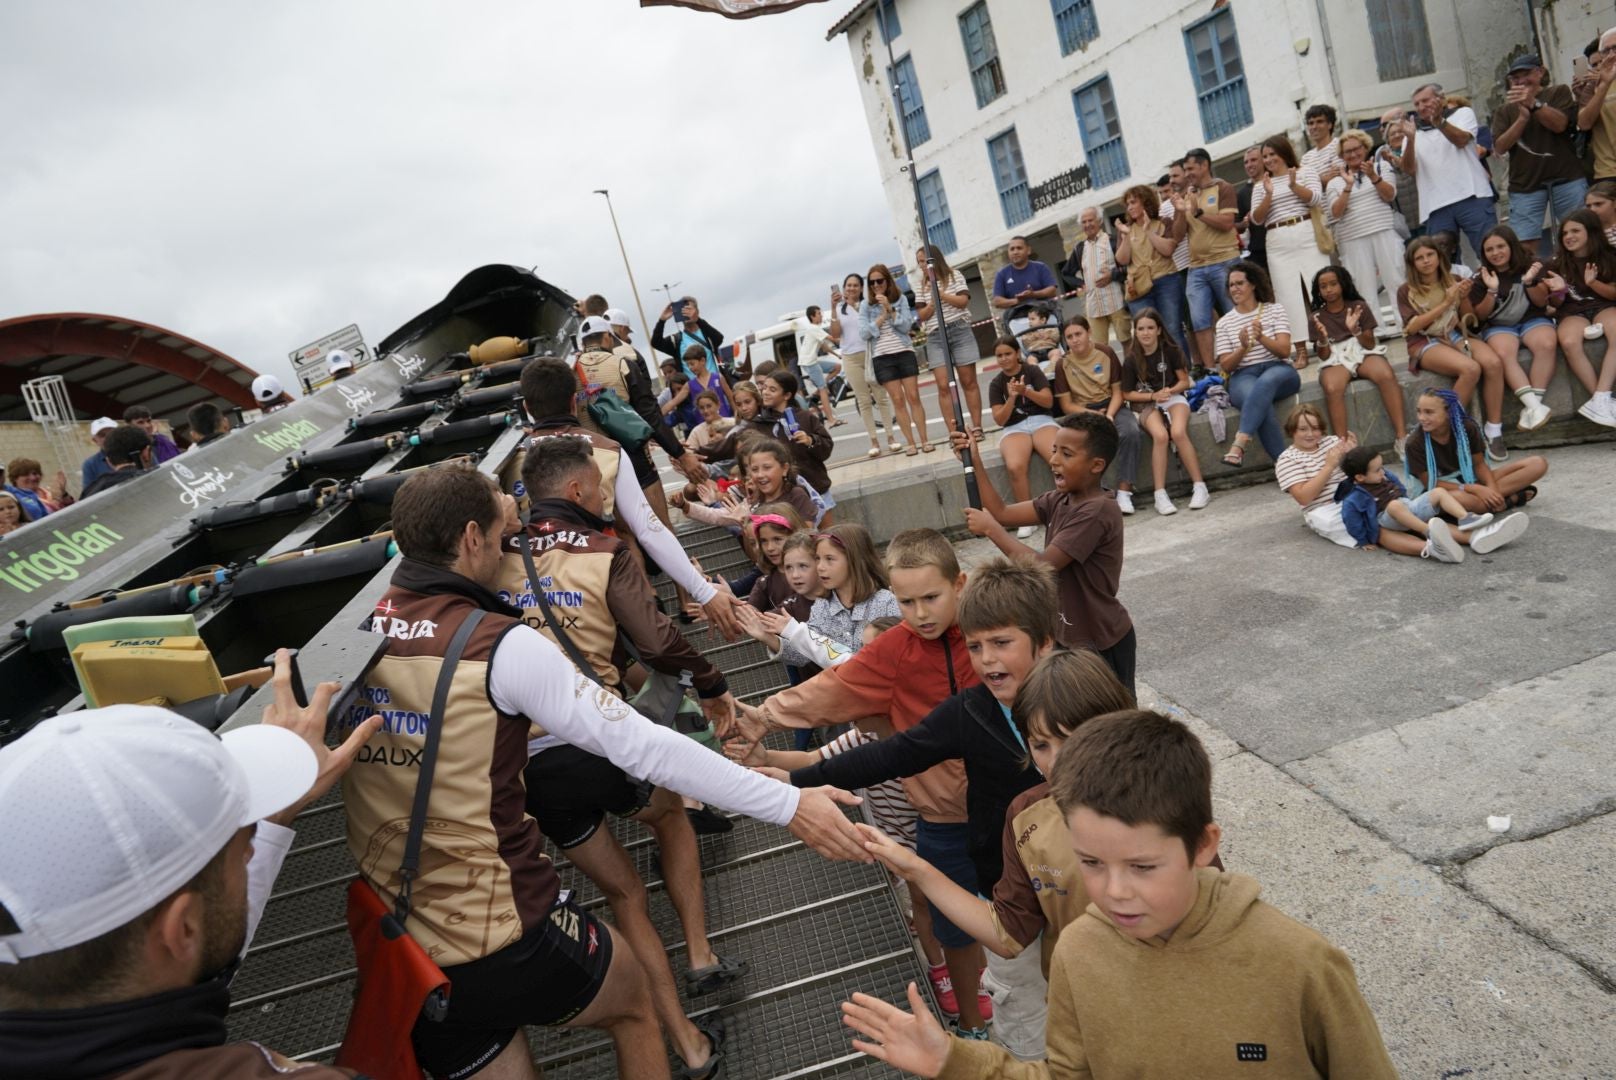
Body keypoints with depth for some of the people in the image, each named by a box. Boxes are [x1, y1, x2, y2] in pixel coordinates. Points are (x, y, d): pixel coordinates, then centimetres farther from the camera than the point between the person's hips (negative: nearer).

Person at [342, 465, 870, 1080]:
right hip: (508, 940, -5)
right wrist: (789, 805, -16)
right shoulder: (500, 646, -19)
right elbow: (646, 748, -21)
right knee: (631, 1003, 25)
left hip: (393, 958, 5)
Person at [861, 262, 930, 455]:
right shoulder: (865, 305, 4)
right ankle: (911, 443, 3)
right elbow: (864, 333, -3)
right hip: (882, 357, 0)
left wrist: (890, 309, -14)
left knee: (913, 397, -2)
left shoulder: (901, 299, 4)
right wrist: (882, 316, -9)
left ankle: (924, 440, 4)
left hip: (904, 352, 0)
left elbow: (906, 325, -6)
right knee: (898, 400, -1)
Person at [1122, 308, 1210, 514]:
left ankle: (1200, 487, -24)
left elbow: (1185, 381, 4)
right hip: (1146, 404, -1)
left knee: (1178, 432, -32)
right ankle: (1160, 495, -31)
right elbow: (1127, 394, 0)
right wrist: (1153, 396, -13)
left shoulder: (1170, 350, -1)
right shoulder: (1131, 359, -4)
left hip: (1174, 397, 1)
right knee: (1160, 435, -33)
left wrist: (1170, 391, -17)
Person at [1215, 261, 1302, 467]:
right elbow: (1226, 366, 6)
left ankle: (1239, 444, -52)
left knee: (1264, 383, -40)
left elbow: (1284, 351, -2)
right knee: (1261, 402, -36)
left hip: (1279, 370, 0)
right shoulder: (1224, 323, 12)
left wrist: (1262, 338, -21)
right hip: (1243, 375, 1)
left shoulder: (1275, 310, 9)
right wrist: (1243, 348, -14)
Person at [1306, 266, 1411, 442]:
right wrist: (1322, 339, -18)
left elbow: (1370, 344, 1)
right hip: (1335, 360, -1)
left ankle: (1402, 436, -34)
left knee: (1387, 376, -34)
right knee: (1332, 389, -38)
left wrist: (1356, 330, -19)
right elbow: (1324, 356, 2)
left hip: (1363, 353, 1)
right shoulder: (1317, 318, 6)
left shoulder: (1359, 307, 6)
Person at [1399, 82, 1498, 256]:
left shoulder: (1463, 113, 14)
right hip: (1436, 207, 2)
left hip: (1471, 197, -2)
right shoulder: (1414, 132, 18)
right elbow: (1409, 169, 3)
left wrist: (1440, 122, -25)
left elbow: (1461, 140, -8)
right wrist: (1410, 140, -13)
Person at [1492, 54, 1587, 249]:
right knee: (1524, 247, -11)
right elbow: (1500, 147, 2)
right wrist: (1522, 117, -11)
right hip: (1525, 185, 1)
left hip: (1566, 178, 0)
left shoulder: (1559, 93, 12)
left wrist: (1533, 103, -19)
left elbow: (1559, 124, -7)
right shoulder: (1505, 111, 16)